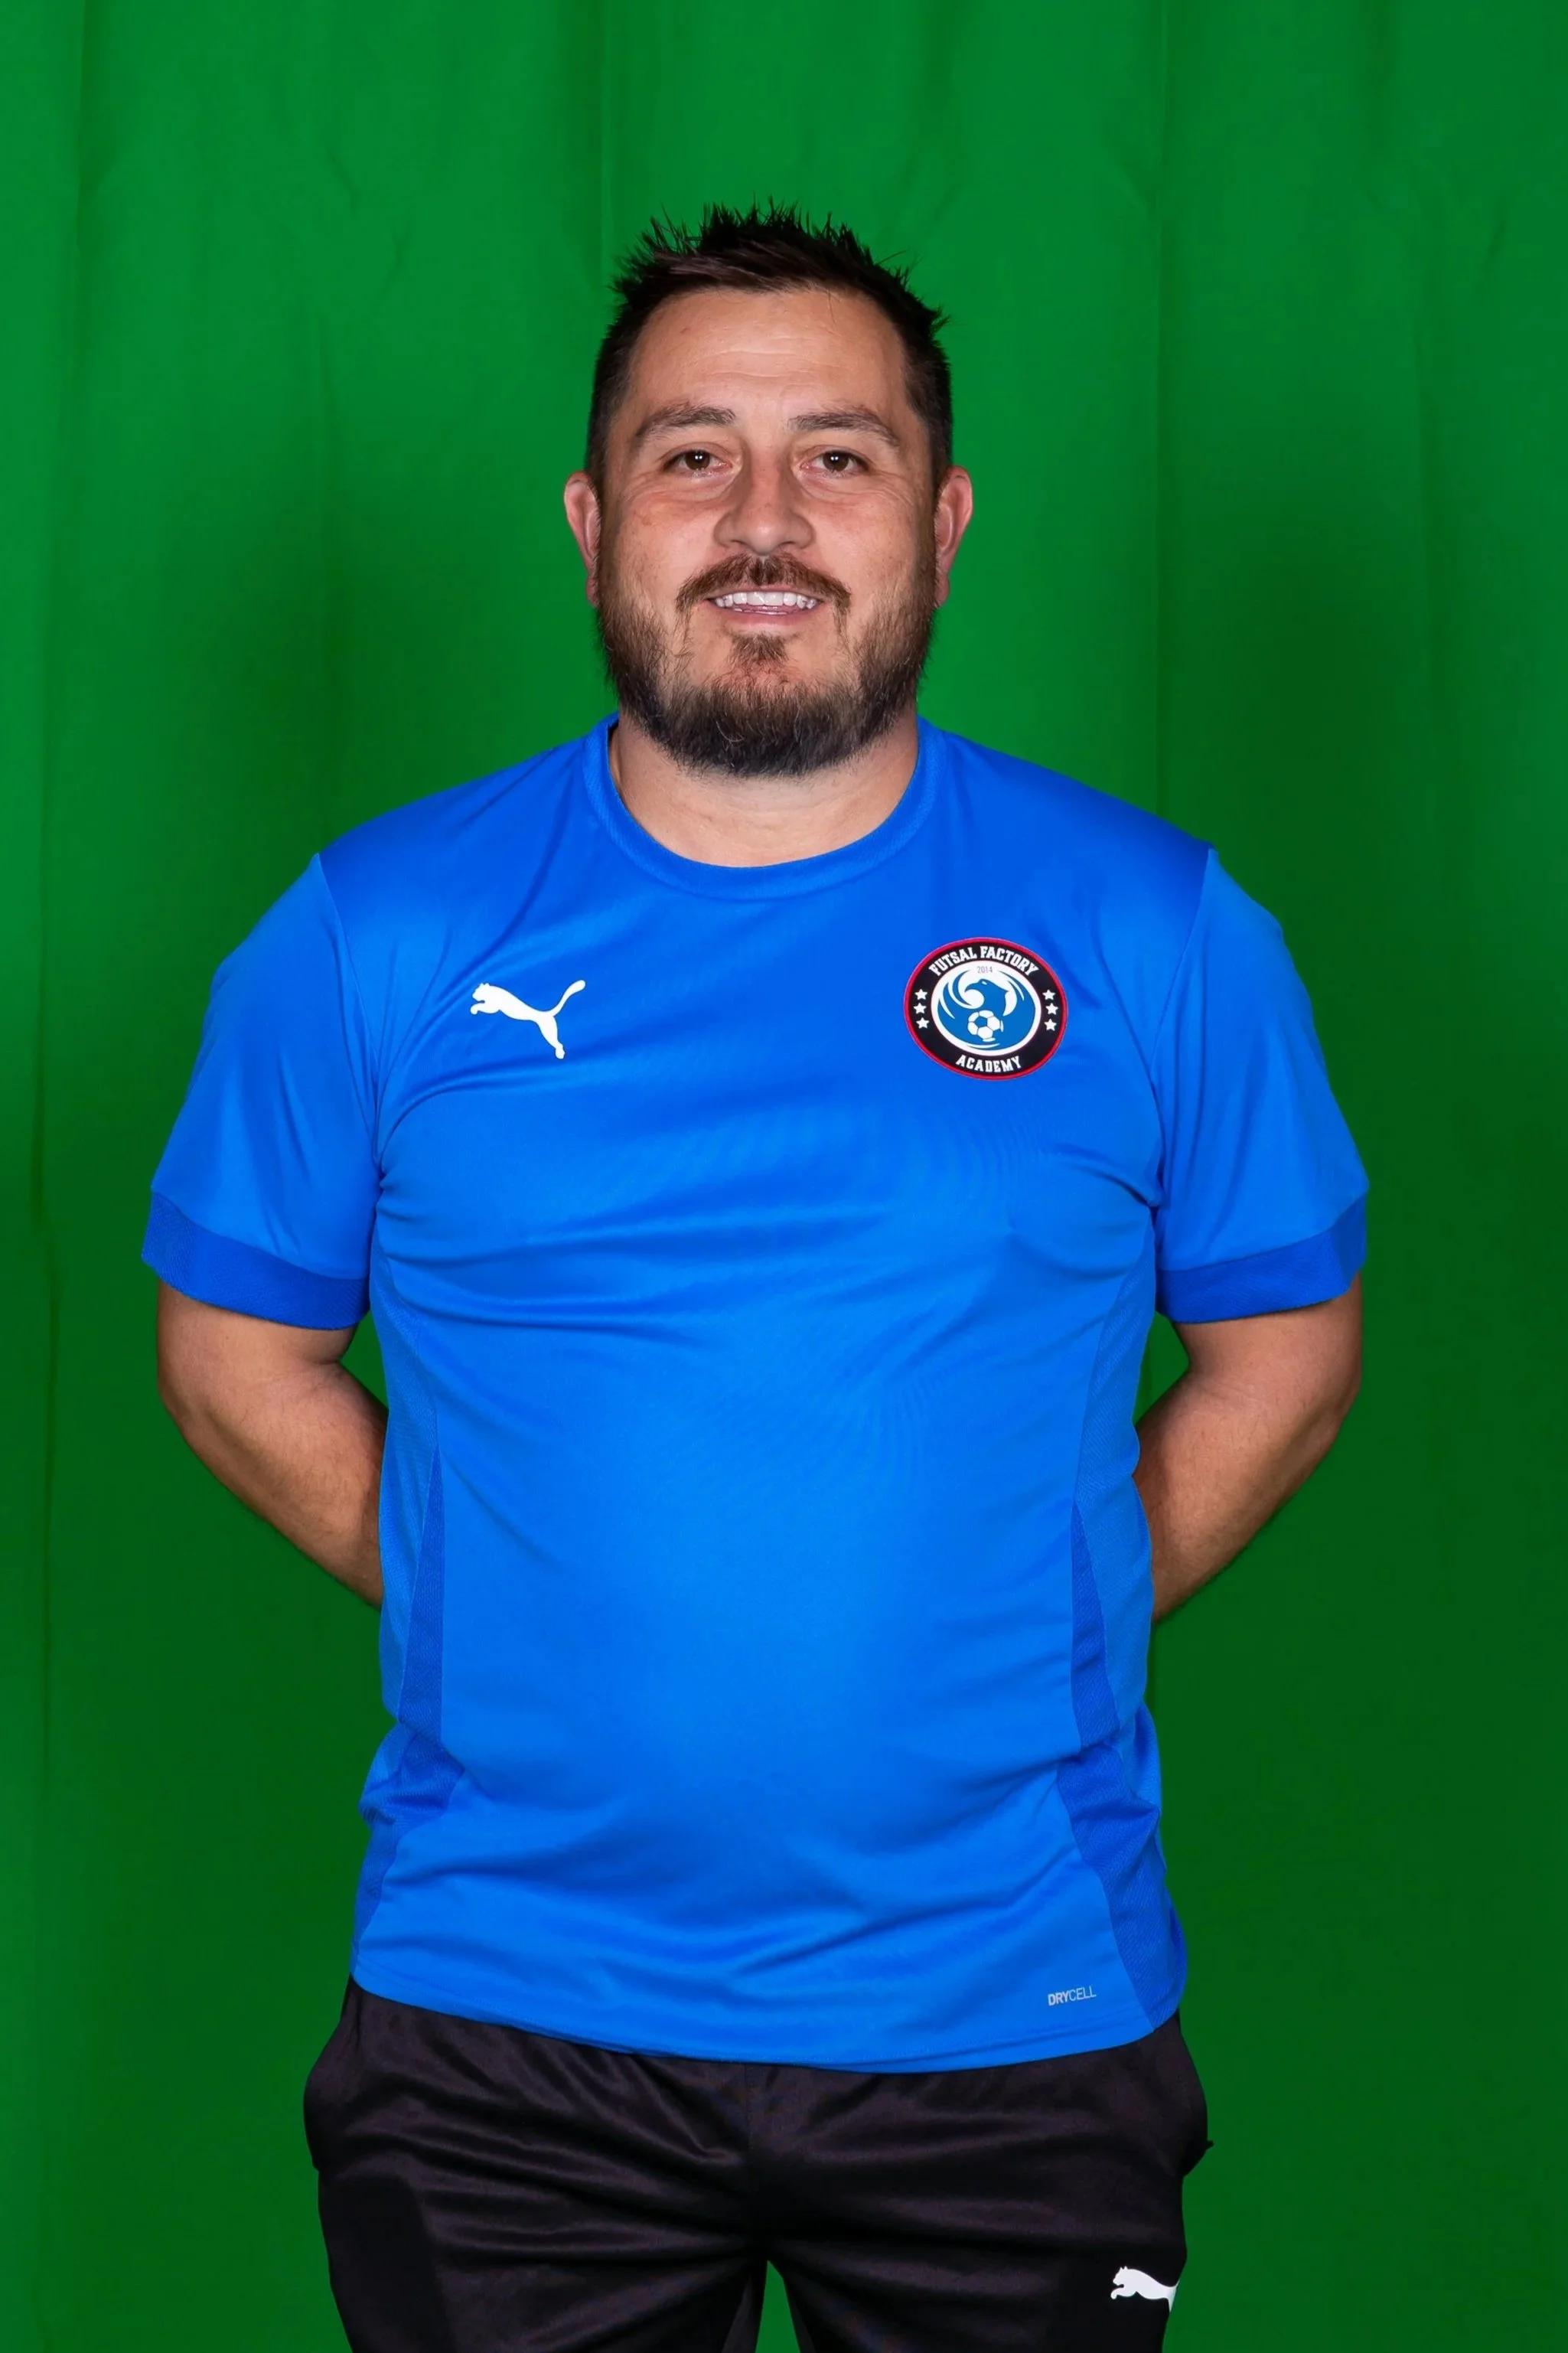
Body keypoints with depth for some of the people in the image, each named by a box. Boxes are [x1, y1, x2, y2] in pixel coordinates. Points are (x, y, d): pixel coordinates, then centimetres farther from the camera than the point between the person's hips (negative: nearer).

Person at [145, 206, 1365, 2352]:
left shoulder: (1158, 931, -2)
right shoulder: (379, 932, -1)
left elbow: (1284, 1344, 7)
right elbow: (238, 1350, 7)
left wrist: (1025, 1642, -1)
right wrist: (494, 1609, -2)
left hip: (1017, 2016, 0)